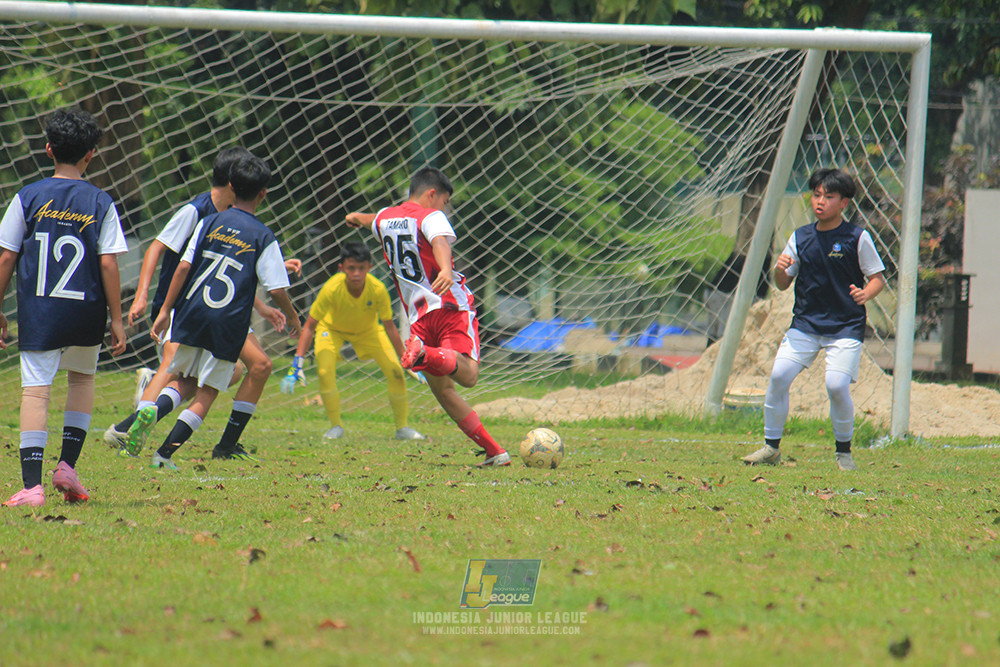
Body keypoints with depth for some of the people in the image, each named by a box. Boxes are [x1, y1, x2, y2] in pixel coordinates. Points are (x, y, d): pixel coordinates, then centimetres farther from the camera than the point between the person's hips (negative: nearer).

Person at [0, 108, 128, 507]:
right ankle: (68, 465, 13)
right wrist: (117, 320, 1)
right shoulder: (100, 203, -1)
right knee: (82, 378, 24)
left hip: (37, 311, -1)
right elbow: (108, 264, -5)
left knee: (35, 389, -3)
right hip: (85, 313, 1)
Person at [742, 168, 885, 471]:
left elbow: (878, 277, 1)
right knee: (779, 375, -12)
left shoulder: (857, 238, -4)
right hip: (805, 322, 4)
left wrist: (865, 294, -20)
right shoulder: (801, 237, 7)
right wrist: (780, 270, -12)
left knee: (837, 384, -18)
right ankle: (771, 447, 1)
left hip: (846, 326, -3)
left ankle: (844, 451, 4)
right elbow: (783, 284, 11)